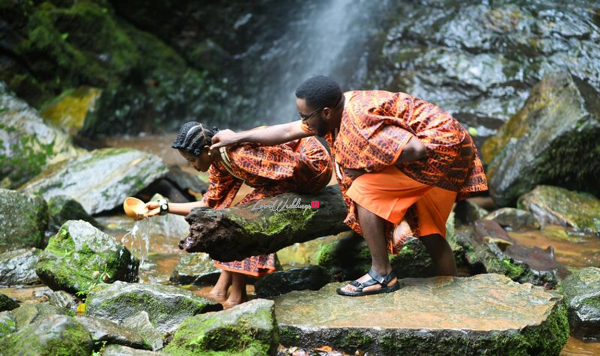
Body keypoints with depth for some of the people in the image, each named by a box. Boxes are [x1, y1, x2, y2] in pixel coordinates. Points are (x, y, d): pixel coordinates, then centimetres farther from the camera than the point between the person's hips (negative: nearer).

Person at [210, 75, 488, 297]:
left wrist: (369, 165, -16)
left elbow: (415, 149, -31)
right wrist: (237, 138, 20)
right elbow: (288, 131, 14)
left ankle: (381, 275, -7)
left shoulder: (359, 120, -27)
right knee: (427, 229, 13)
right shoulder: (338, 110, 3)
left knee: (363, 191, -14)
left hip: (440, 147, -10)